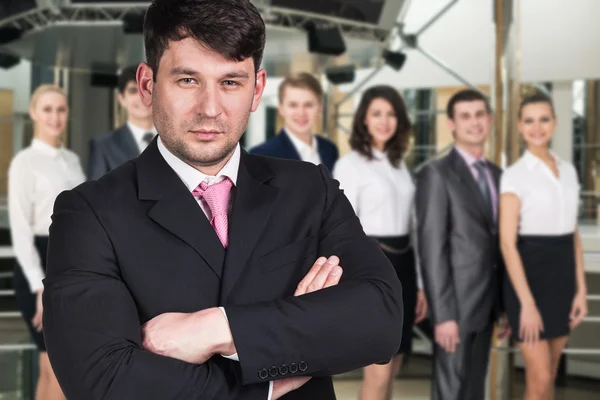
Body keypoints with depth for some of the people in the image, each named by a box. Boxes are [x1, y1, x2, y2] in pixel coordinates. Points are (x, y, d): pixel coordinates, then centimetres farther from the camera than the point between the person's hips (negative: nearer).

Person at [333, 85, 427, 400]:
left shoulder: (399, 165, 14)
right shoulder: (350, 164, -6)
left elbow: (411, 226, 16)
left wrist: (420, 283, 14)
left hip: (402, 264, 7)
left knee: (389, 371, 9)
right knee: (379, 372, -8)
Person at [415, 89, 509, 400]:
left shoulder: (496, 175, 12)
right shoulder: (436, 174, -10)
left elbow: (500, 243, 14)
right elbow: (431, 249, -15)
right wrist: (443, 314, -20)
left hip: (487, 303, 7)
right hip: (456, 303, -7)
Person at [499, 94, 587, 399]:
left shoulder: (568, 171, 9)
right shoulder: (514, 175, -9)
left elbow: (574, 235, 13)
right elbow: (507, 243, -13)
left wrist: (581, 289, 7)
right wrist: (526, 303, -18)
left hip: (563, 276, 6)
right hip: (530, 275, -6)